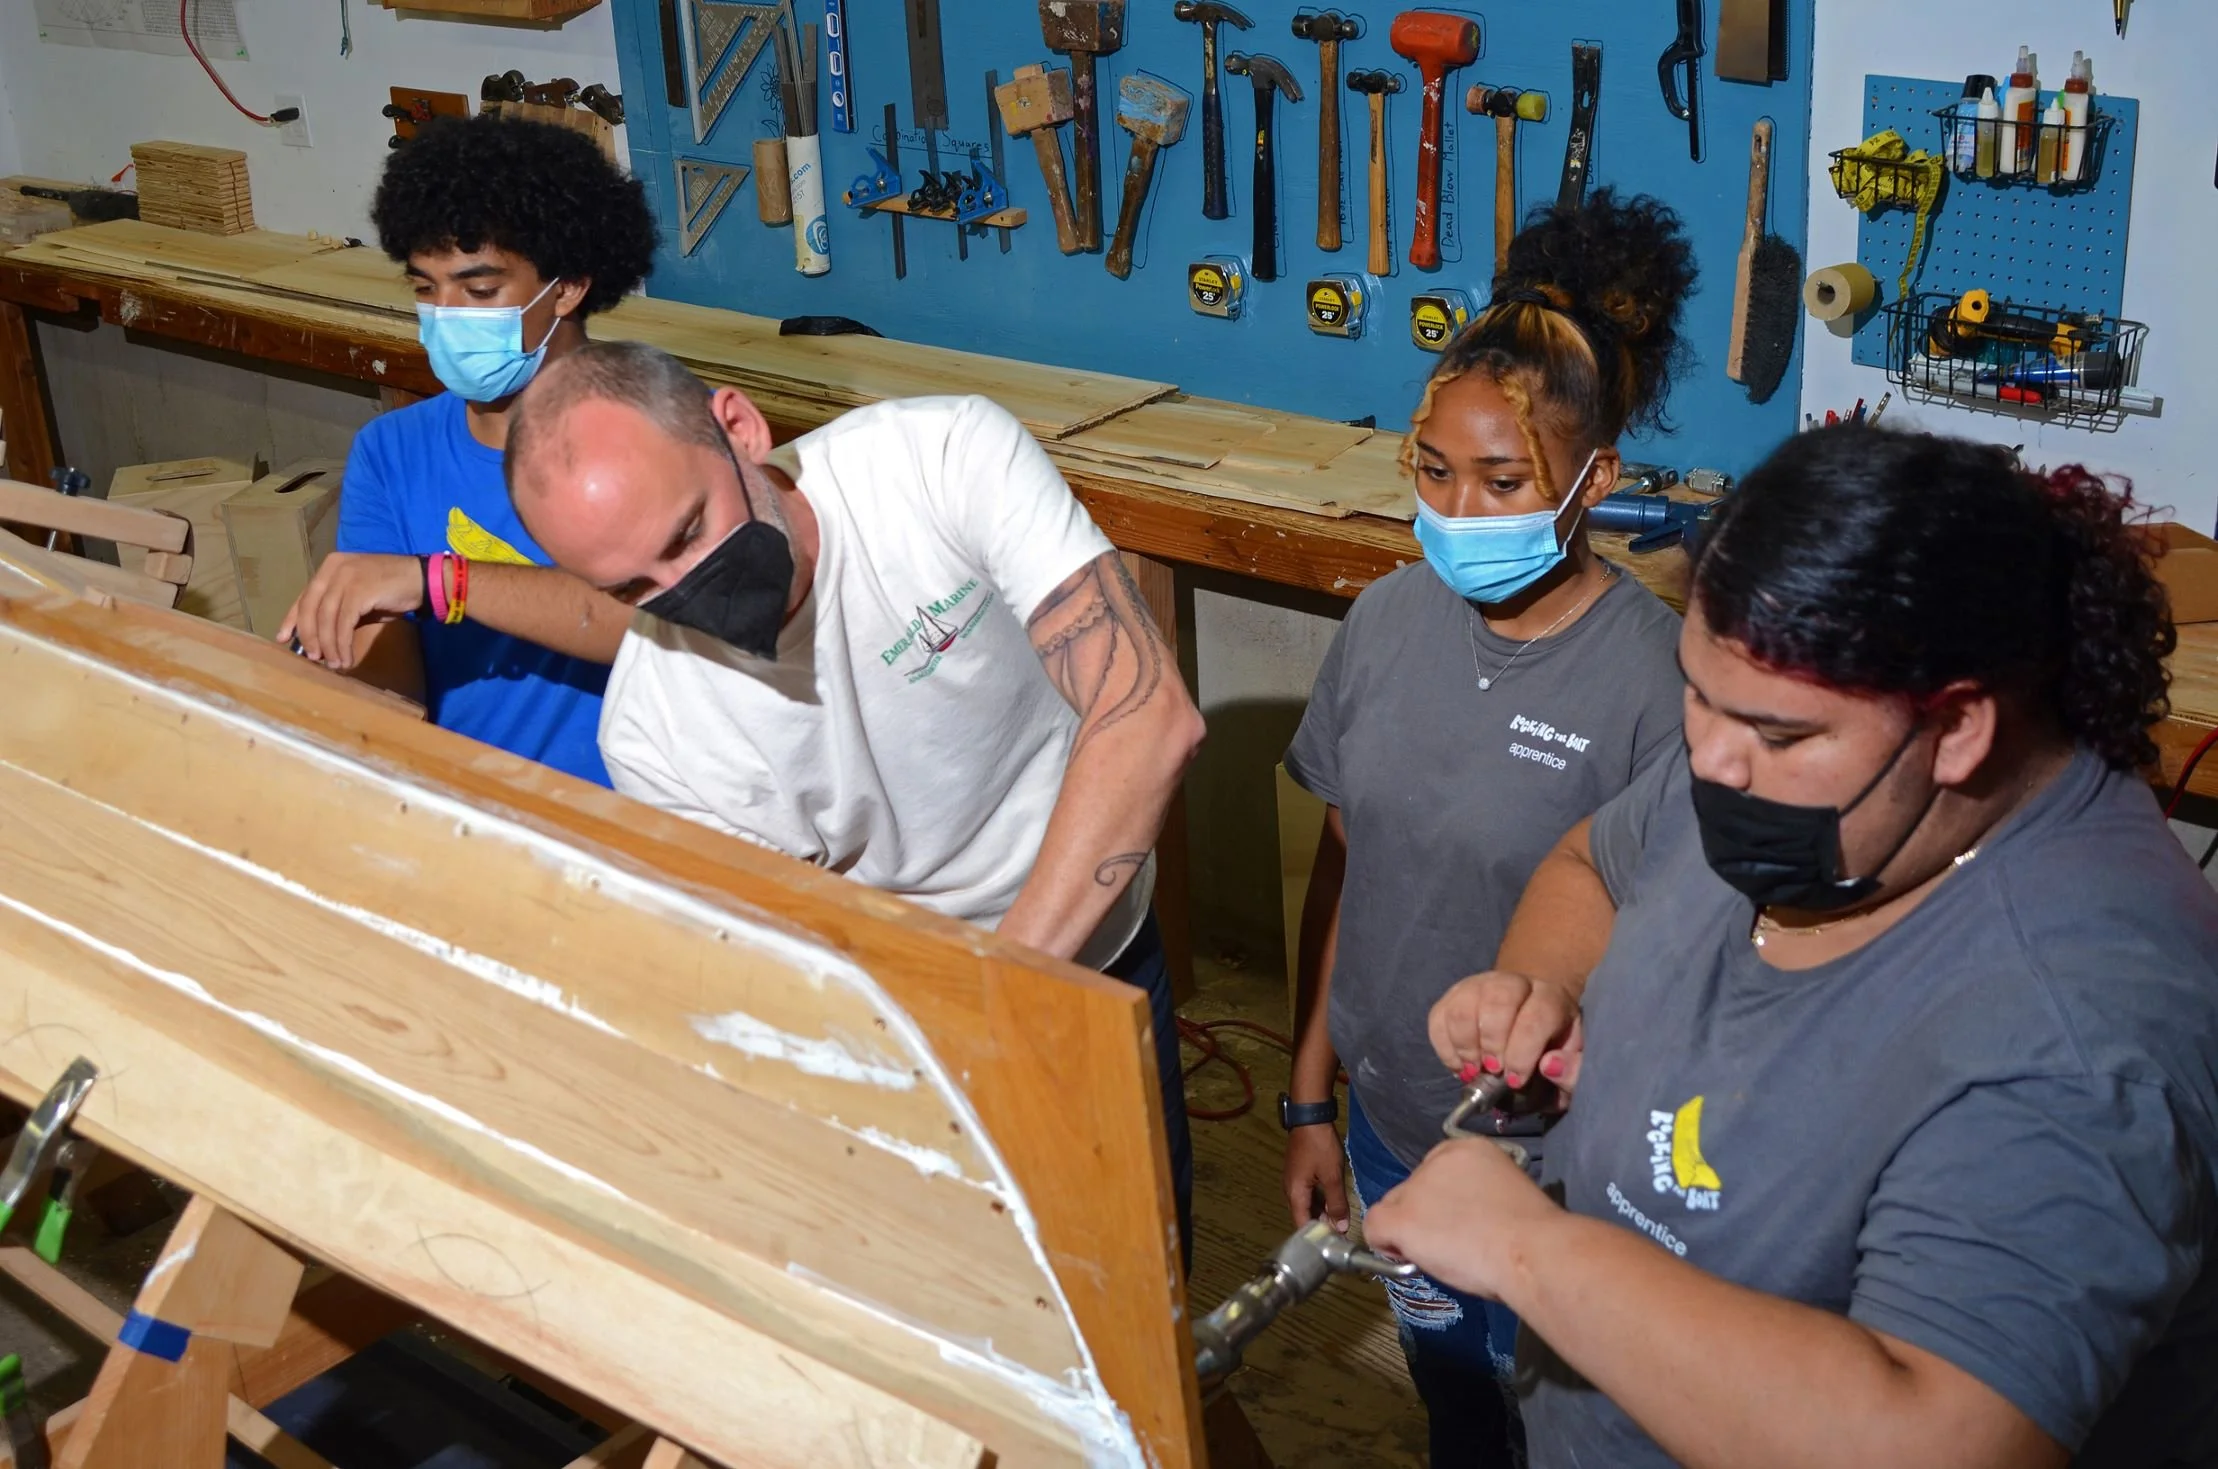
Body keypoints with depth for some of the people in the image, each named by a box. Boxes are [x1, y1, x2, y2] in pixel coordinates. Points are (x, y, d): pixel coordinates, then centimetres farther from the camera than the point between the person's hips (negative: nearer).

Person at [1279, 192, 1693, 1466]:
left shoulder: (1655, 679, -22)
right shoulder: (1393, 619, -6)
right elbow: (1341, 864, 3)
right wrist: (1311, 1100, 7)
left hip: (1552, 1164, -5)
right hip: (1388, 1119, 5)